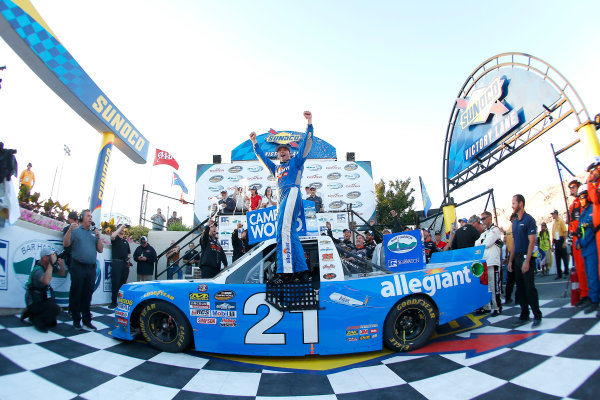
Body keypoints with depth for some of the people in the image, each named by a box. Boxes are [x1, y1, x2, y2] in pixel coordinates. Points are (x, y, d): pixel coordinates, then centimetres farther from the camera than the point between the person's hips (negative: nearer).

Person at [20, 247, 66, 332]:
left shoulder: (49, 265, -4)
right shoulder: (38, 270, -27)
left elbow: (62, 273, 6)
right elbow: (46, 281, -49)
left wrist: (61, 265, -15)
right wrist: (51, 264, -44)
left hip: (42, 299, 8)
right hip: (34, 302, -8)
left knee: (52, 323, 13)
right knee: (56, 309, -29)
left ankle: (30, 313, 26)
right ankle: (37, 321, -5)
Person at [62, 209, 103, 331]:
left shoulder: (94, 232, 14)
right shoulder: (75, 230, 4)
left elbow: (100, 250, 11)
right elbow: (65, 244, -7)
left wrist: (98, 237, -3)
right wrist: (69, 230, -19)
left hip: (91, 268, 4)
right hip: (78, 267, -4)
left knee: (88, 295, 10)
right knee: (77, 294, 2)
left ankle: (87, 320, 19)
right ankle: (76, 321, 13)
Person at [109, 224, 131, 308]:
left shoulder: (126, 241, 23)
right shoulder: (115, 238, 6)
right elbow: (112, 236, -21)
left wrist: (128, 257, 6)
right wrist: (121, 227, -12)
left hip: (125, 264, 5)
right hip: (116, 263, -5)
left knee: (123, 283, 6)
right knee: (115, 283, -7)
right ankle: (113, 302, -2)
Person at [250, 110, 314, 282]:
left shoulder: (296, 162, 18)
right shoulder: (276, 169, 34)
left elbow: (306, 144, 9)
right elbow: (263, 158, 43)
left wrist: (309, 123, 3)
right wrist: (255, 143, 41)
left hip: (292, 193, -8)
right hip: (283, 200, 8)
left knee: (283, 230, -23)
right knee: (292, 235, 0)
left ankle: (285, 270, -30)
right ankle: (302, 271, -1)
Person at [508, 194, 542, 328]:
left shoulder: (529, 220, -8)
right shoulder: (515, 222, 15)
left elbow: (532, 241, -14)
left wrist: (527, 261, -19)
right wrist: (511, 260, 15)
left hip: (526, 258, -8)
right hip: (517, 258, 8)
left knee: (529, 287, -4)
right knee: (520, 288, 10)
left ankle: (537, 316, 7)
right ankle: (524, 316, 18)